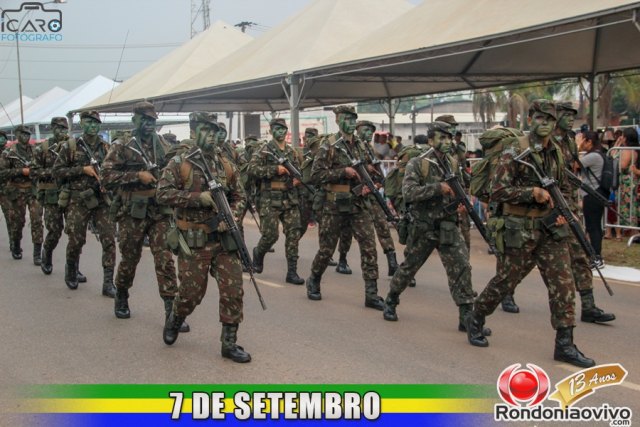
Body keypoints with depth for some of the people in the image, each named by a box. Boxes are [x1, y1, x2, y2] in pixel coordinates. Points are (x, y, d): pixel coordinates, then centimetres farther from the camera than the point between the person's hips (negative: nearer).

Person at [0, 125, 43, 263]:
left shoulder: (34, 151, 9)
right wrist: (21, 171, -15)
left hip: (34, 189, 2)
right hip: (17, 192, -2)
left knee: (37, 220, -8)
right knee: (17, 222, 9)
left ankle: (37, 254, -7)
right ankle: (16, 248, 32)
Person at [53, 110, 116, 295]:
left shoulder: (106, 147, 7)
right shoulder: (70, 146, 0)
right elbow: (57, 171, -3)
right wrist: (82, 170, -13)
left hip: (102, 200, 2)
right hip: (78, 201, -2)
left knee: (109, 240, -7)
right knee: (76, 241, 6)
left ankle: (108, 283, -1)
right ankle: (71, 273, 34)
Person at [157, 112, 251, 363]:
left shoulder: (226, 165, 9)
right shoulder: (179, 164, -4)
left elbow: (239, 196, 13)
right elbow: (162, 194, -12)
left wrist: (231, 217, -8)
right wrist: (198, 197, -20)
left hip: (224, 238, 4)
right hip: (194, 241, -4)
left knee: (233, 290, -1)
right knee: (191, 292, 4)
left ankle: (229, 343, 10)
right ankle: (174, 321, 36)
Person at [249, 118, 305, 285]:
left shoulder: (292, 152, 13)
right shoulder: (264, 150, -4)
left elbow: (298, 171, 24)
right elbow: (252, 169, -14)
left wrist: (298, 179, 0)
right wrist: (275, 169, -20)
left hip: (290, 199, 5)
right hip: (270, 199, -5)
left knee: (293, 234, -2)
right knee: (270, 235, -5)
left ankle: (292, 272, 2)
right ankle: (258, 253, 29)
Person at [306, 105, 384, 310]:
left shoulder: (360, 145, 10)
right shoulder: (329, 145, -7)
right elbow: (316, 174, -12)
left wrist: (367, 184, 2)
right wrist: (344, 172, -19)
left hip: (359, 203, 4)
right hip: (335, 205, -4)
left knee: (369, 246, -5)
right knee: (327, 248, 7)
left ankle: (371, 294, -2)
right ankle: (313, 281, 32)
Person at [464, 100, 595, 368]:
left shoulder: (556, 152, 10)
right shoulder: (514, 153, -10)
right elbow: (497, 191, -15)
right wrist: (532, 192, -23)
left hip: (550, 228, 5)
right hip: (520, 229, -5)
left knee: (563, 283, -2)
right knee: (504, 281, 6)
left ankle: (564, 345, 4)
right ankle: (475, 320, 30)